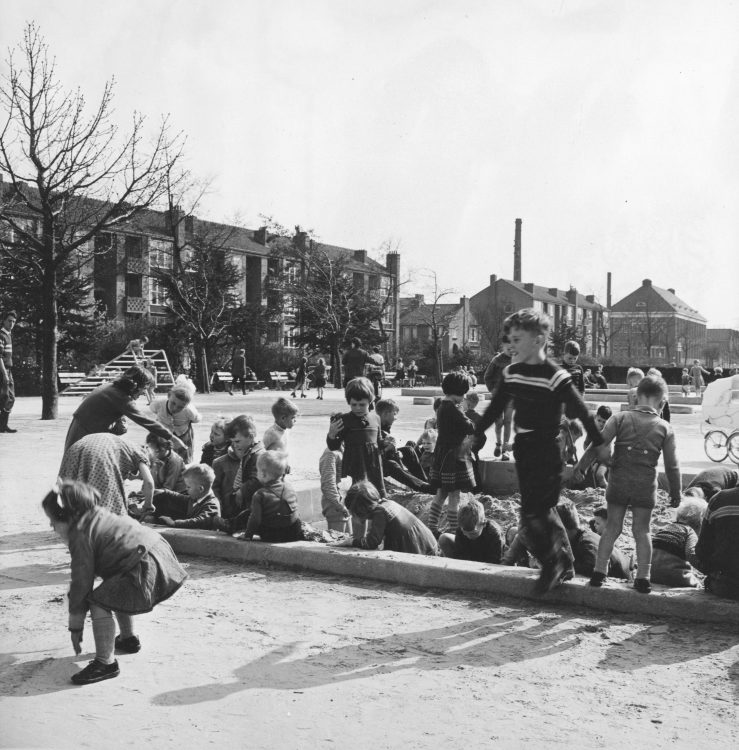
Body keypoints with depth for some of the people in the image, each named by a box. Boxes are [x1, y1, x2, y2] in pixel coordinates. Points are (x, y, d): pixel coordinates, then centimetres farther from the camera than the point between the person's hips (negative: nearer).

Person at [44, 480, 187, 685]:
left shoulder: (80, 535, -8)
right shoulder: (100, 515, 20)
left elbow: (82, 583, -8)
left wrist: (75, 627, -1)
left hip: (147, 567, -11)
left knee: (100, 601, -13)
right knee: (115, 594, 31)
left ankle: (105, 663, -11)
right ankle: (128, 639, 47)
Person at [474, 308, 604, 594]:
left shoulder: (555, 376, -17)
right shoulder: (511, 372, 3)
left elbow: (582, 413, -15)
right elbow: (495, 408, 15)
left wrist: (599, 445, -15)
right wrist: (475, 434, 17)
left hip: (547, 455, -7)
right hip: (523, 451, 7)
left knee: (532, 515, -9)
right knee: (543, 511, 15)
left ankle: (553, 563, 14)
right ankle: (565, 565, 30)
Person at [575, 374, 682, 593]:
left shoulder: (620, 418, -1)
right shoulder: (665, 428, 1)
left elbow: (599, 444, -10)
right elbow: (672, 466, 3)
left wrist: (581, 465, -4)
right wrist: (676, 493, 13)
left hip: (619, 481, 1)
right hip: (646, 484, 0)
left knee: (612, 526, 12)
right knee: (642, 530, 11)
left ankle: (599, 572, 12)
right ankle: (643, 577, 9)